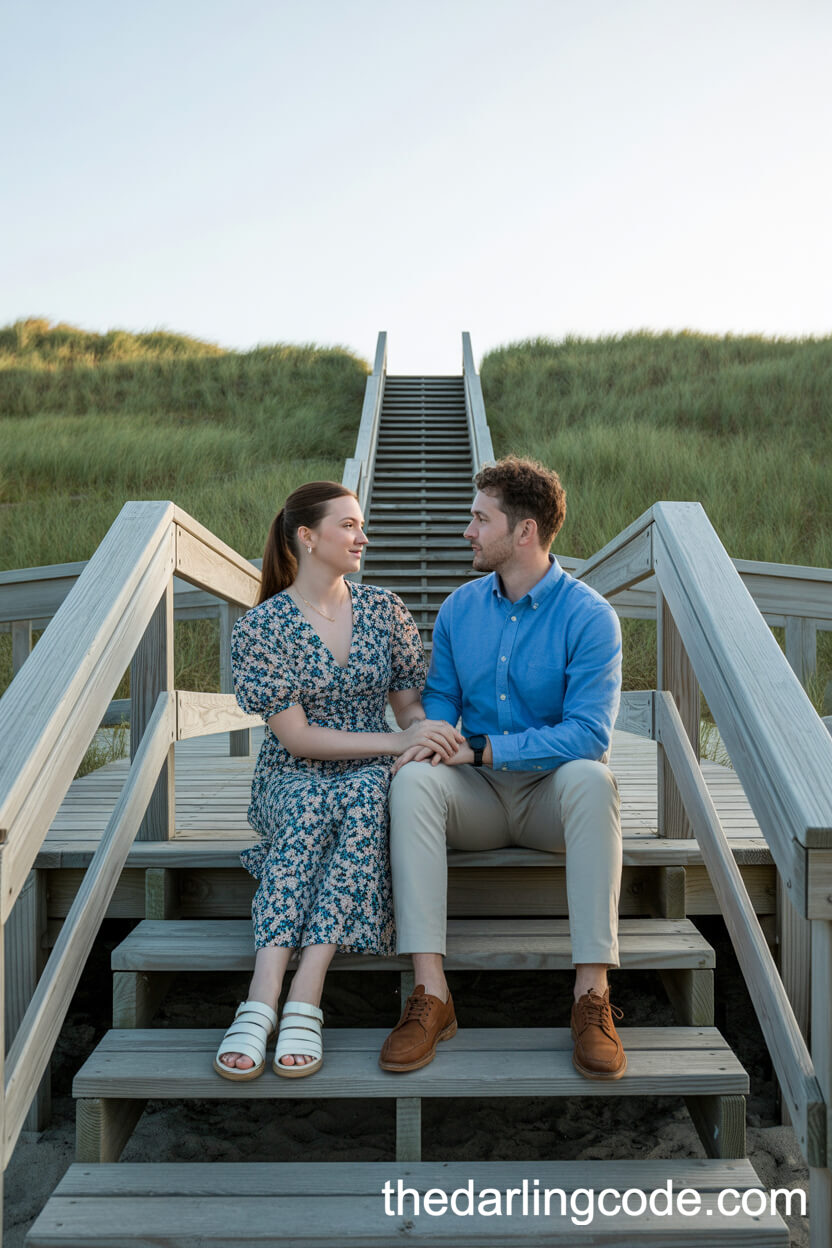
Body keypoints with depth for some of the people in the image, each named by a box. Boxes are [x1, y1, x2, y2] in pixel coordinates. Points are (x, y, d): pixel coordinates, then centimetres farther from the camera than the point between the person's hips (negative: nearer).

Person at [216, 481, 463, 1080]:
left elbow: (411, 701, 11)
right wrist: (396, 741, -21)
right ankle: (277, 1005, -41)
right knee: (310, 810, -37)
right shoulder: (260, 627, -5)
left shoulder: (384, 608, 7)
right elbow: (296, 736, -11)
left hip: (371, 777, 2)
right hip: (294, 780, -2)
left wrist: (429, 736, -14)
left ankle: (283, 1001, -40)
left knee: (367, 794, -34)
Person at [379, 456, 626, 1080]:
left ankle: (593, 997, -33)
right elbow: (439, 697, 11)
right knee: (413, 777, -28)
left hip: (551, 794, -3)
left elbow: (588, 734, -18)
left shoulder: (588, 616, -10)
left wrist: (479, 748, -23)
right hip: (476, 797, 3)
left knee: (591, 778, -36)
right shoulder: (460, 607, 6)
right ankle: (431, 994, -32)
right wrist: (435, 737, -15)